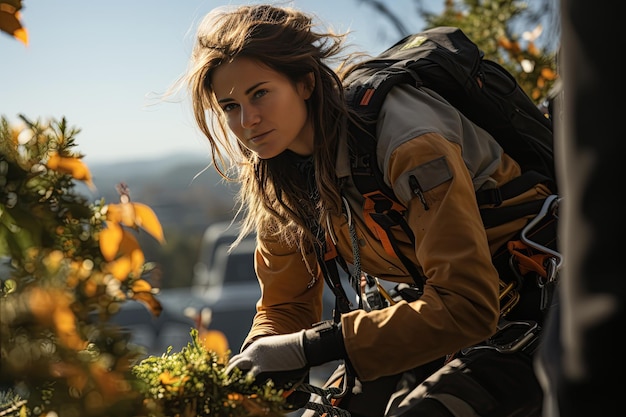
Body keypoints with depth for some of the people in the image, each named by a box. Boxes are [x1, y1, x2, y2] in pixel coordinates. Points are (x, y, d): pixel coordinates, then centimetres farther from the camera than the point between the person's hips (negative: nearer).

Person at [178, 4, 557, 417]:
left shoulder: (405, 142, -29)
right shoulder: (277, 179, -5)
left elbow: (466, 306, -34)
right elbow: (285, 308, 2)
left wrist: (309, 347, -36)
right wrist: (244, 381, -19)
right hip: (443, 308, 7)